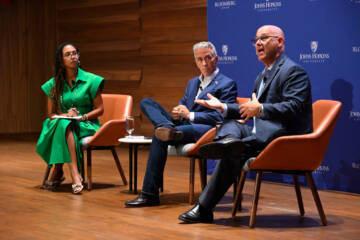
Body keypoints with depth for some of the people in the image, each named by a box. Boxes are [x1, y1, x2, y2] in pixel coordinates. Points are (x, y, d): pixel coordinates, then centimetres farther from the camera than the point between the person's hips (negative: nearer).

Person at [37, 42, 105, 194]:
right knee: (63, 123, -36)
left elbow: (100, 109, 2)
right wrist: (65, 115, -12)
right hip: (62, 124, 2)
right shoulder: (54, 84, 8)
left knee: (64, 125, -35)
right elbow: (51, 114, 10)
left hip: (87, 126, -2)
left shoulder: (91, 80, 0)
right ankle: (75, 174, -38)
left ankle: (57, 171, -30)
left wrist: (82, 117, -15)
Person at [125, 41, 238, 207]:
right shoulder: (193, 83, 28)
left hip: (206, 131, -8)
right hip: (182, 125, 8)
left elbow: (221, 117, -9)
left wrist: (190, 115, -11)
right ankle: (168, 128, -38)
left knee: (159, 137, -34)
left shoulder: (227, 84, 2)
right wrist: (178, 112, 1)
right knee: (146, 102, -10)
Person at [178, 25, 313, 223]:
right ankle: (228, 141, -42)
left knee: (233, 154, -27)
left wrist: (260, 109, -32)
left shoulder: (293, 71, -9)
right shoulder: (262, 76, 24)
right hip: (262, 135, 10)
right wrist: (223, 107, 18)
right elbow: (251, 110, 30)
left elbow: (295, 107, -23)